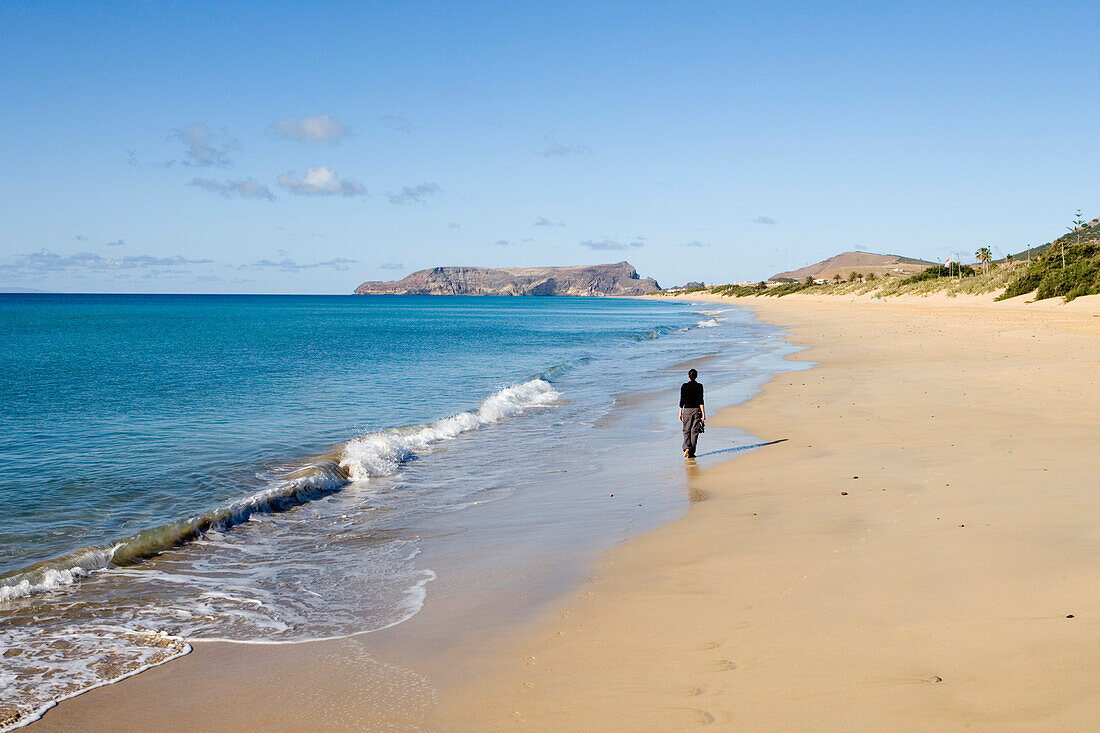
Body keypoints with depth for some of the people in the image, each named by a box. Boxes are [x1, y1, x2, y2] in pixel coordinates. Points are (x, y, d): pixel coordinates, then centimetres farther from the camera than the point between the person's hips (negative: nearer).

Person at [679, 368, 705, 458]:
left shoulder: (684, 386, -2)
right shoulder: (699, 386, -4)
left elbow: (682, 400, 0)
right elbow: (700, 401, -9)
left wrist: (680, 413, 7)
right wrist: (703, 413, -8)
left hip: (687, 410, 0)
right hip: (696, 410, 0)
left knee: (686, 431, 10)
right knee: (694, 431, 6)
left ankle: (686, 448, -14)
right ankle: (691, 453, 5)